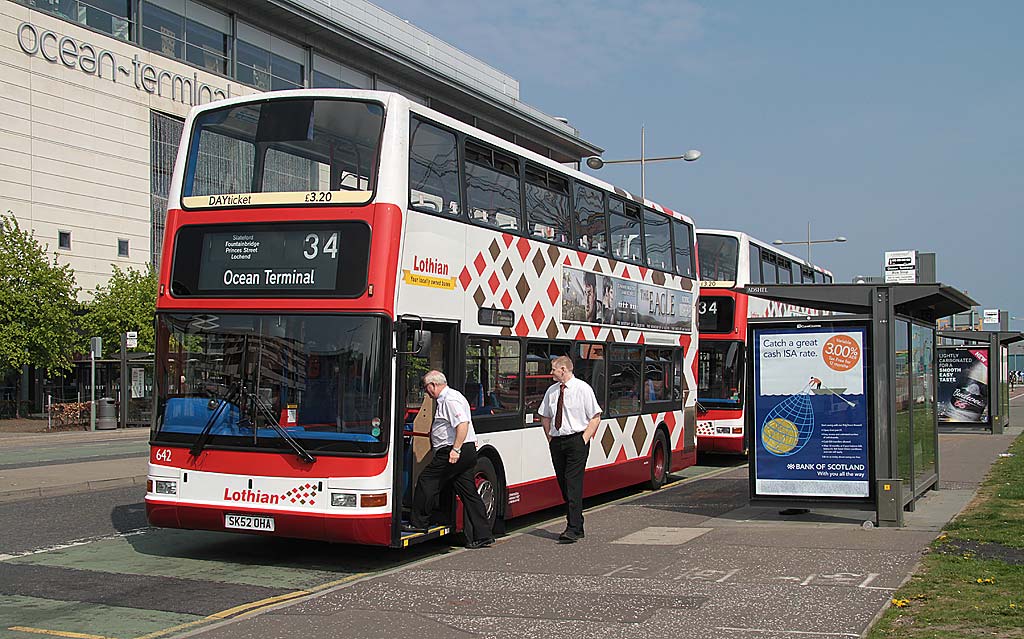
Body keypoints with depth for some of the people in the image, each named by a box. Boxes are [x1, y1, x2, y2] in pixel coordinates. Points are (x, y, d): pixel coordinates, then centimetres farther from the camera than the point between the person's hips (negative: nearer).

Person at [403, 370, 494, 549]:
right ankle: (483, 536, 7)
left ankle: (418, 523, 9)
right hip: (467, 453, 10)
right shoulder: (446, 398, 21)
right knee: (468, 493, 8)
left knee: (426, 480, 0)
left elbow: (463, 423, -25)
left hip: (453, 453, -10)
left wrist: (456, 449, -30)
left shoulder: (450, 399, -13)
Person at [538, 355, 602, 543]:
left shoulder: (583, 389, -5)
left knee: (574, 485, -11)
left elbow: (595, 417, -5)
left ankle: (573, 529, -13)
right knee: (563, 484, 8)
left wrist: (584, 440, -11)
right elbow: (545, 417, 21)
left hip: (576, 441, -6)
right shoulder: (552, 391, 10)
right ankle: (578, 526, 18)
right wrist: (550, 438, 10)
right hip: (556, 442, 6)